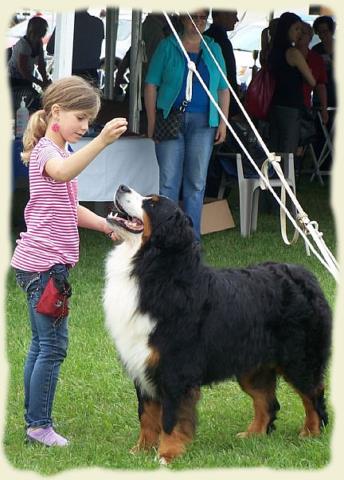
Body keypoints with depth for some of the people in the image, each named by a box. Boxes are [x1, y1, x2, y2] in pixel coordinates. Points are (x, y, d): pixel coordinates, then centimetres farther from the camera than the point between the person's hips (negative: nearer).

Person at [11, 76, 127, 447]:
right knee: (53, 346, -8)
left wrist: (106, 226, 11)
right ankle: (39, 425, -3)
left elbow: (70, 208, 26)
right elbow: (62, 173, -39)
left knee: (42, 344, 13)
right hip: (44, 263, -11)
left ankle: (35, 422, 19)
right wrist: (101, 142, -49)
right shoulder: (46, 150, -12)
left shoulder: (57, 151, 20)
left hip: (46, 262, 11)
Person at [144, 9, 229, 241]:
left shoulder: (213, 50, 14)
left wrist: (223, 122, 6)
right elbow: (151, 85, 3)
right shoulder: (168, 47, 5)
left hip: (203, 123, 2)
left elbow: (223, 89, 15)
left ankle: (192, 238, 8)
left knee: (197, 182, 3)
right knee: (168, 180, -5)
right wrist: (152, 122, -3)